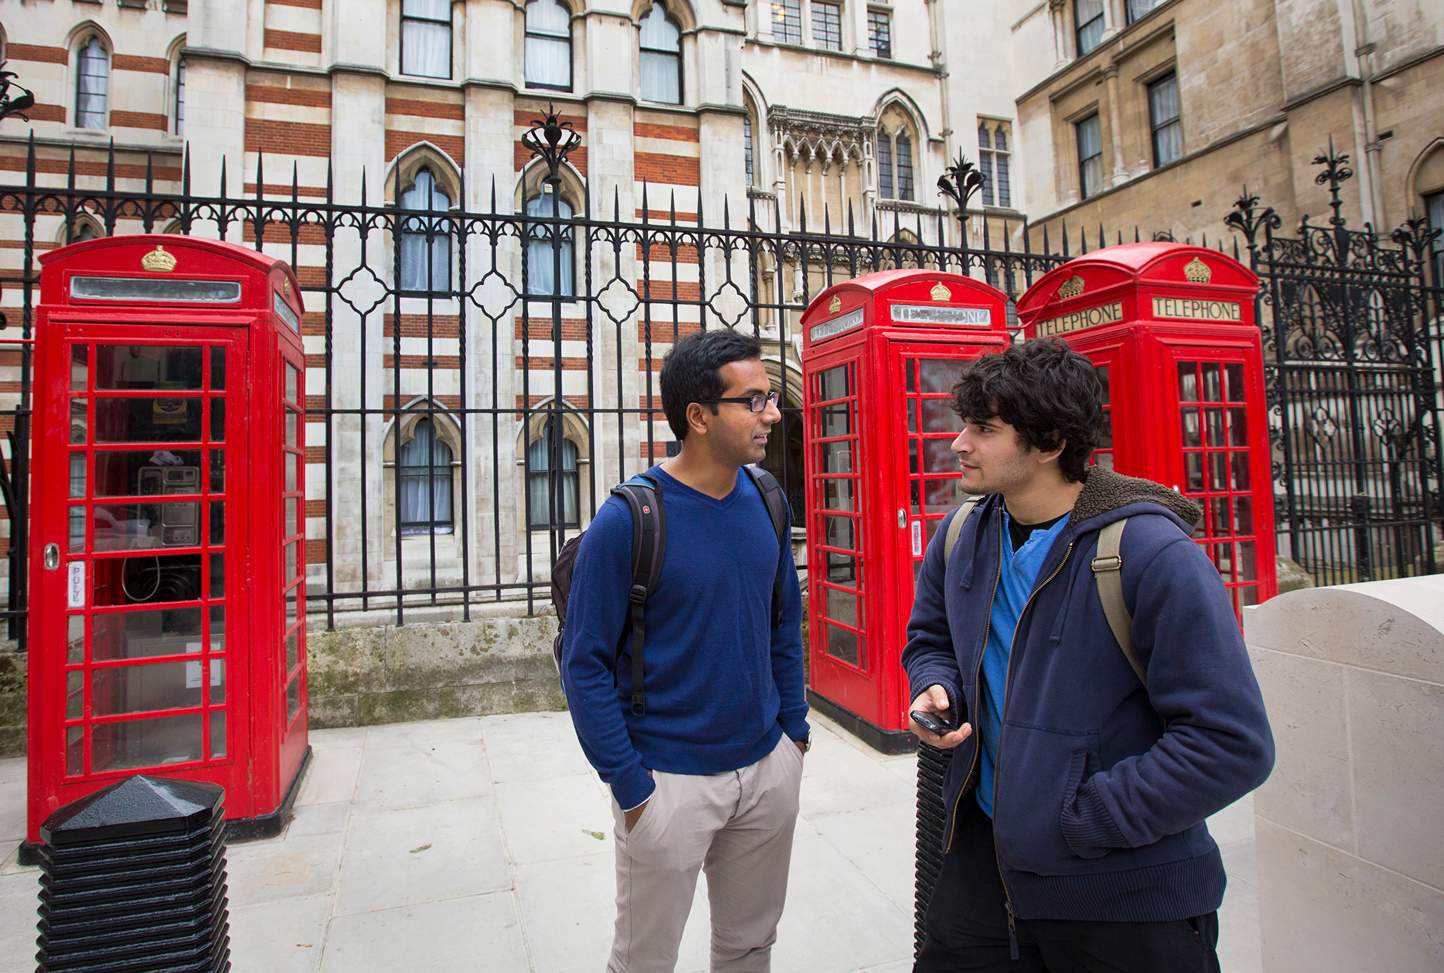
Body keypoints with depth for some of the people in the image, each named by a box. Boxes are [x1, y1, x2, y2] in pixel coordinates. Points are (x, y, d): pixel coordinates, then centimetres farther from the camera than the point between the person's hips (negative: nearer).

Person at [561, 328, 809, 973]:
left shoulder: (767, 501, -2)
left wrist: (794, 728, 9)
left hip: (769, 768, 5)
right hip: (670, 780, -5)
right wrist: (630, 787, -13)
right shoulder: (629, 520, -19)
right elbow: (585, 665, -14)